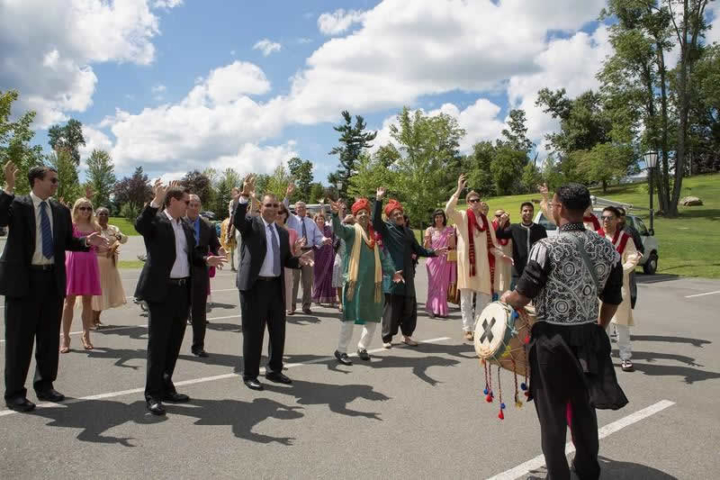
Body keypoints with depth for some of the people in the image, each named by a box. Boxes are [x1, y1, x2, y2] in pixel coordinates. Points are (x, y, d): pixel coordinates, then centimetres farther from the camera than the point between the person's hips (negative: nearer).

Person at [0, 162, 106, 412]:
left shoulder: (61, 211, 9)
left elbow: (68, 241, 16)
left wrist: (87, 241, -2)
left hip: (52, 279, 5)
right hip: (23, 279, -5)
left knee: (50, 337, 14)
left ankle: (45, 385, 29)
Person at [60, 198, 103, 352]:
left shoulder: (95, 227, 9)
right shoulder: (70, 225, 0)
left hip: (90, 264, 3)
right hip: (73, 263, -3)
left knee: (88, 301, 7)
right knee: (69, 300, 2)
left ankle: (86, 335, 17)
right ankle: (65, 337, 9)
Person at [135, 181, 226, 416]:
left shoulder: (186, 226, 15)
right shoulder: (156, 221, -6)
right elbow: (139, 225, -29)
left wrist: (205, 260, 2)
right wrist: (155, 201, -37)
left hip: (183, 290, 7)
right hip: (161, 290, -7)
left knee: (174, 343, 14)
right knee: (158, 343, -2)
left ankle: (165, 387, 26)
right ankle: (152, 394, 7)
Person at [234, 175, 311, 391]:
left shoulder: (283, 232, 14)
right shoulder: (251, 224, -1)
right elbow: (237, 219, -23)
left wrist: (299, 260, -5)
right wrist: (245, 195, -37)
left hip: (276, 286, 6)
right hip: (254, 286, -5)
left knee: (278, 331, 13)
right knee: (253, 332, 3)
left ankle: (274, 371, 29)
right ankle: (250, 375, 17)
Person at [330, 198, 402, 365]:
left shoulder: (374, 234, 14)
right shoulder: (352, 230, -1)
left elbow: (381, 255, 15)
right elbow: (338, 229, -22)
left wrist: (392, 272, 3)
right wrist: (336, 214, -42)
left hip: (373, 281, 6)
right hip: (354, 280, -5)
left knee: (373, 316, 10)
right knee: (350, 315, -6)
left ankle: (362, 347, 26)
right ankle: (341, 350, 7)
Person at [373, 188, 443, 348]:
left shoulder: (408, 232, 17)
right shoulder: (386, 228, -1)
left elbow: (417, 250, 18)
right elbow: (375, 220, -21)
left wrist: (433, 253, 4)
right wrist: (379, 200, -27)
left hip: (407, 275, 6)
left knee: (409, 306, 10)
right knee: (392, 306, -2)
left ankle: (407, 335, 25)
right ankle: (387, 338, 10)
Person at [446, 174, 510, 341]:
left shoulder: (485, 219, 13)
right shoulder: (462, 217, 0)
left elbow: (491, 242, 16)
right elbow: (448, 210, -21)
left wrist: (501, 254, 3)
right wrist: (459, 190, -23)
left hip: (483, 262, 4)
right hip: (467, 261, -4)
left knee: (484, 297, 6)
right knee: (466, 297, 2)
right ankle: (468, 328, 9)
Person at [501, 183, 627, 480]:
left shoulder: (547, 247, -17)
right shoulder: (607, 248, 0)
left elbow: (524, 296, -14)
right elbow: (613, 299, 8)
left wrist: (505, 299, 8)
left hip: (552, 337, -5)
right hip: (588, 336, 5)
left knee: (552, 408, 10)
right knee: (584, 405, 21)